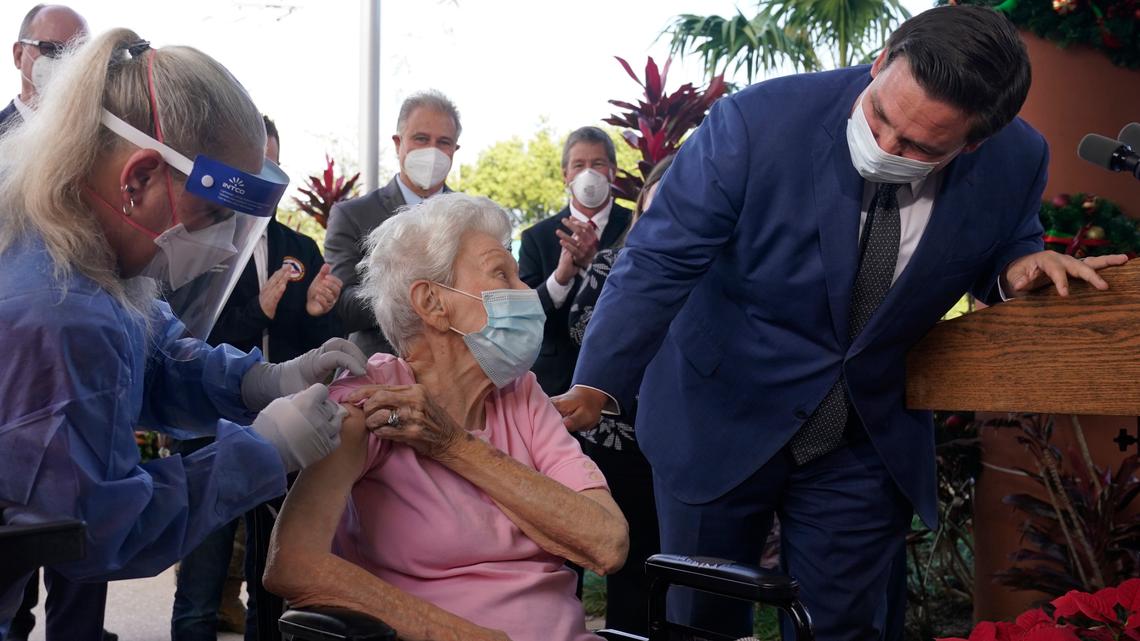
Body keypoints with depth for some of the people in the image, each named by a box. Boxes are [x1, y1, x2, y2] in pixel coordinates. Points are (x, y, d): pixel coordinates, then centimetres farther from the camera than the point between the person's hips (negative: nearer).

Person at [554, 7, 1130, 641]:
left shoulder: (1016, 161, -13)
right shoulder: (756, 121, -24)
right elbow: (659, 261, -19)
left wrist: (1015, 268, -14)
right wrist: (595, 388, -23)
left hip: (868, 439, 2)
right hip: (720, 419, -1)